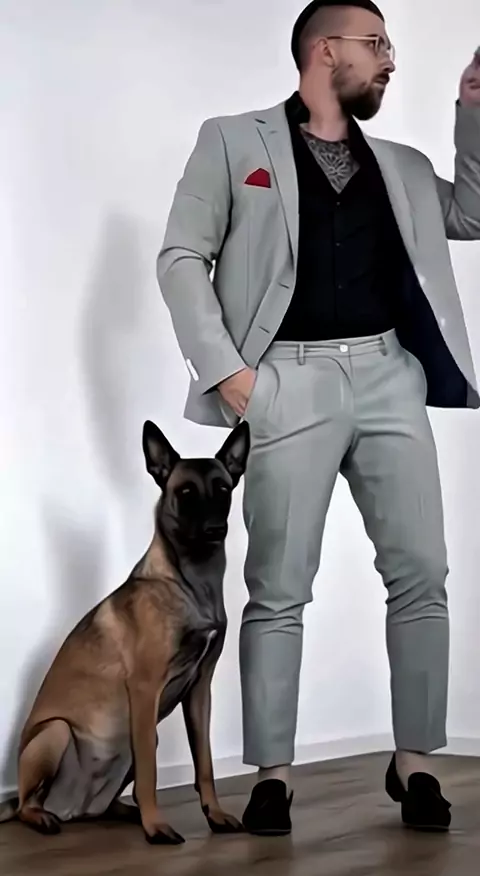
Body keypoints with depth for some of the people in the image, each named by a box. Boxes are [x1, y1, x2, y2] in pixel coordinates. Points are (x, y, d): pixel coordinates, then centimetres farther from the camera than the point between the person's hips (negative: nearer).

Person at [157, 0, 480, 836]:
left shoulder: (400, 165, 21)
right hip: (289, 381, -4)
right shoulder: (233, 142, 8)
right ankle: (272, 774, 5)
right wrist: (223, 365, -10)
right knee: (278, 590, -2)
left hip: (389, 375, 4)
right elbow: (182, 256, 2)